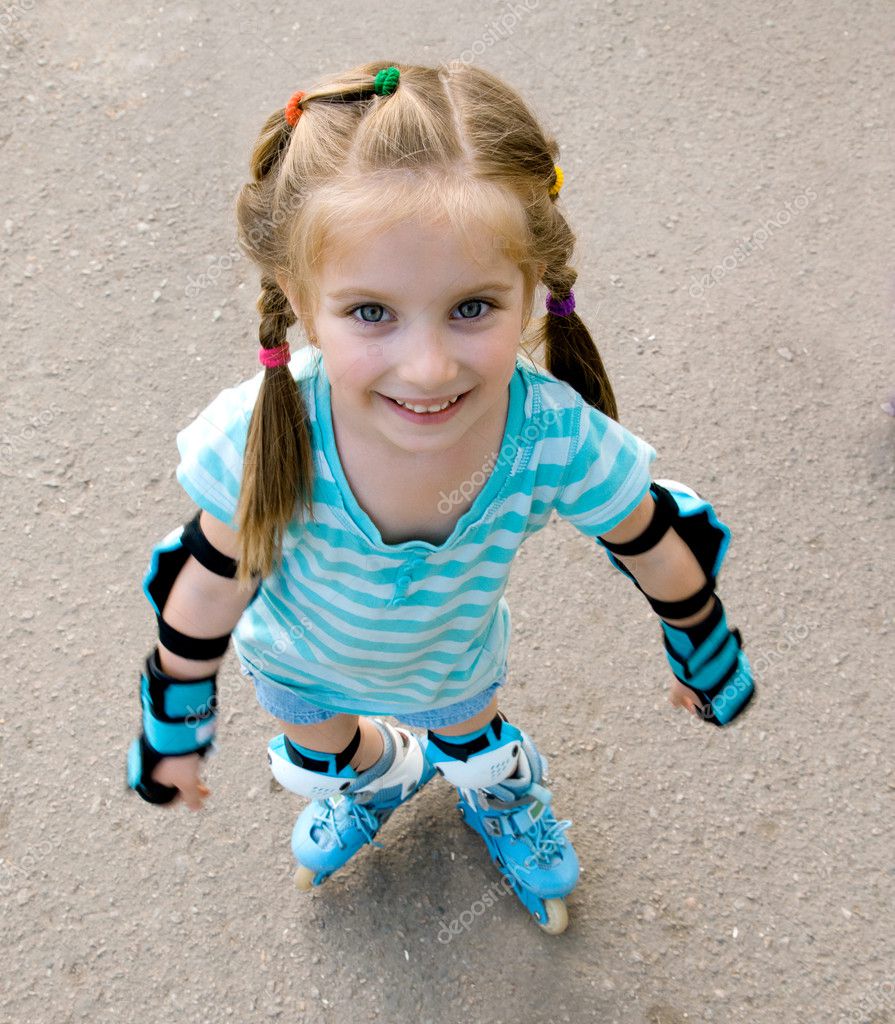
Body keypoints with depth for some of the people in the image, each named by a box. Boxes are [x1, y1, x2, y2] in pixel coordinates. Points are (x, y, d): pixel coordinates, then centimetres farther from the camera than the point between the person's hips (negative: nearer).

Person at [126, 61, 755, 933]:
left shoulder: (558, 440, -41)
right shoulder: (265, 440, -42)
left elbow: (658, 556, -18)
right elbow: (208, 593, -21)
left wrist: (706, 657, 0)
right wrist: (175, 723, -6)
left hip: (451, 657, 0)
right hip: (300, 657, 1)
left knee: (472, 745, 34)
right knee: (317, 753, 34)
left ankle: (504, 791, 71)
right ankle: (375, 776, 71)